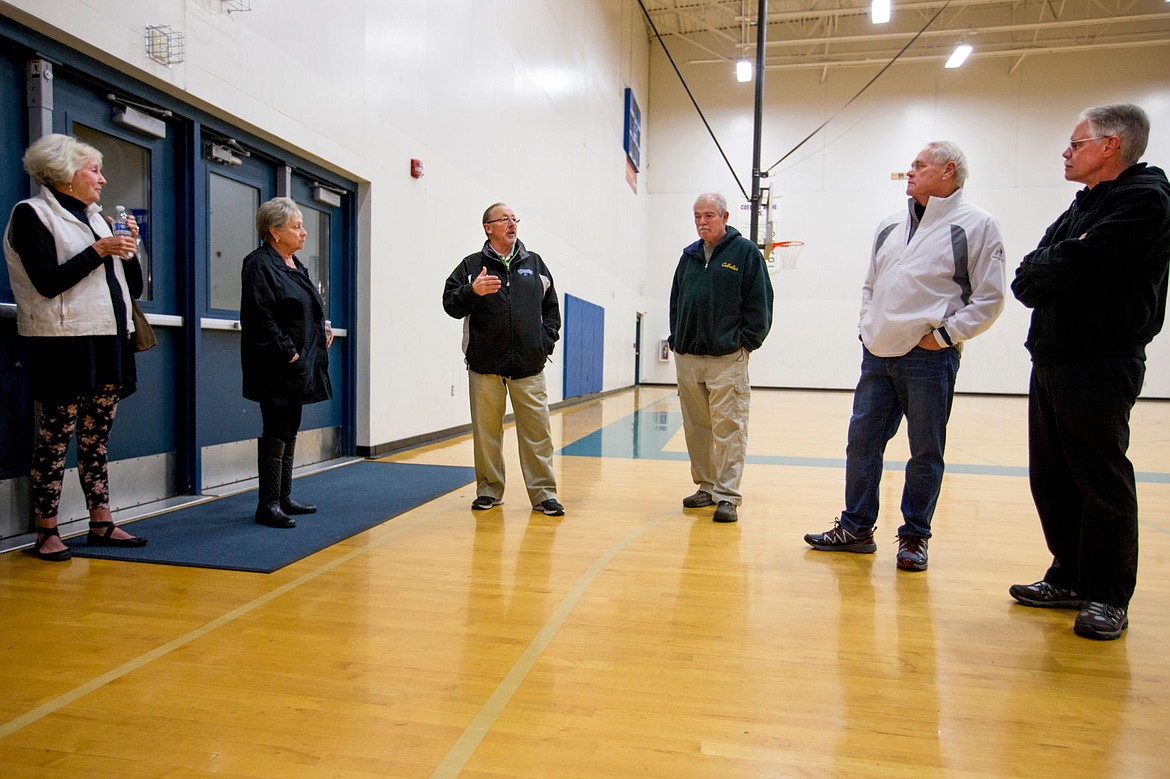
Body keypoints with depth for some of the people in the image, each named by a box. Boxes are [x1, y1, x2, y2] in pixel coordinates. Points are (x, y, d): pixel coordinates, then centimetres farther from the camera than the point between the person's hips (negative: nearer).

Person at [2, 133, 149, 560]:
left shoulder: (96, 218, 17)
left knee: (96, 436, 10)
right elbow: (48, 282, -14)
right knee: (56, 435, -2)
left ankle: (101, 524, 15)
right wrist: (99, 251, -14)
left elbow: (134, 288, 15)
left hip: (109, 341, 7)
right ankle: (46, 533, 8)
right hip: (65, 344, -6)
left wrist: (130, 249, 1)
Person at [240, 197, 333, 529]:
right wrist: (288, 353, -21)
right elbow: (261, 318, -19)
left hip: (299, 367, 10)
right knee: (276, 433, -5)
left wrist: (322, 329, 8)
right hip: (277, 371, -10)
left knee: (289, 432, 14)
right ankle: (268, 505, 4)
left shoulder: (295, 266, 18)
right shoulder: (260, 265, -11)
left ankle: (284, 498, 24)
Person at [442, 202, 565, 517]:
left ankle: (543, 493, 9)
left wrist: (547, 339, 5)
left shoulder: (534, 263, 15)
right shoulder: (472, 265, 8)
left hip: (529, 366, 1)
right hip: (485, 364, -1)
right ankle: (489, 490, 21)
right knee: (486, 431, 6)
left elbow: (552, 307, 18)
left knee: (537, 432, -1)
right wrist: (472, 291, -18)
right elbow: (450, 303, 1)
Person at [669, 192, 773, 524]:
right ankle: (706, 487, 21)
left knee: (728, 427, -6)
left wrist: (747, 342, -7)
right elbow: (675, 302, 21)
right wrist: (675, 341, 12)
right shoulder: (689, 256, 16)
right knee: (696, 428, 9)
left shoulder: (745, 252, 2)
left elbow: (759, 303, -2)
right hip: (687, 358, 5)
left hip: (727, 359, -5)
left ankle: (727, 496, -1)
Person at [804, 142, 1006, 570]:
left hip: (929, 359, -5)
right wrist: (867, 326, 9)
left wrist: (943, 334, -11)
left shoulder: (977, 225, -2)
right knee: (862, 442, 8)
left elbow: (989, 298, -5)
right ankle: (856, 528, 21)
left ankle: (915, 536, 19)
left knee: (926, 453, 4)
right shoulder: (889, 226, 16)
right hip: (877, 356, 6)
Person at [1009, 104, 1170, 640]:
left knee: (1102, 479, -2)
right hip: (1051, 360, 9)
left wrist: (1037, 268, -2)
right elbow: (1025, 284, 10)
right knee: (1052, 477, 11)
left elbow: (1074, 266, -21)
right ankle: (1071, 579, 23)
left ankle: (1108, 597, 10)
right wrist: (1051, 270, -10)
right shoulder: (1081, 208, 20)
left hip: (1101, 365, -9)